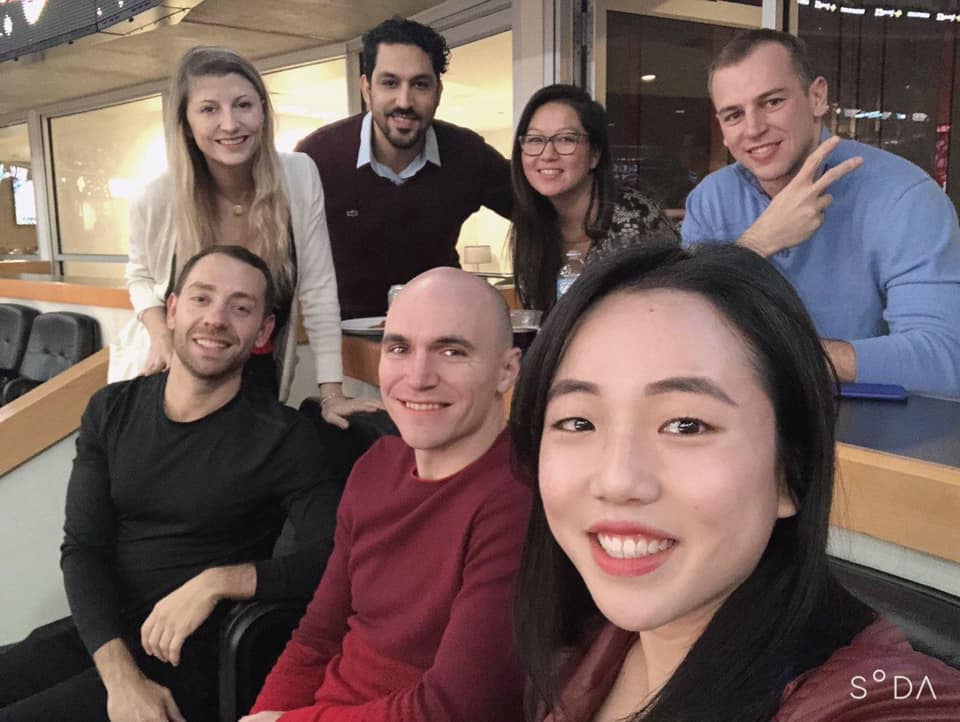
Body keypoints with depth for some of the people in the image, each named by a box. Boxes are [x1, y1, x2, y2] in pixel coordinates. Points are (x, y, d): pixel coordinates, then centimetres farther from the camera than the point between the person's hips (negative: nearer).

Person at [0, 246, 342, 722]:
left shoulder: (283, 438, -11)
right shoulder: (111, 411, 2)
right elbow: (82, 549, -3)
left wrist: (217, 582, -26)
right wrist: (120, 675, -16)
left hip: (193, 655, -5)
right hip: (96, 633, 5)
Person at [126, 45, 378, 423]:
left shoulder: (300, 177, -17)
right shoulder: (157, 201, -16)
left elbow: (318, 289, -12)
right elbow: (140, 276, 4)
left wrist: (332, 394, -12)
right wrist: (160, 335, -15)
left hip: (262, 378, 1)